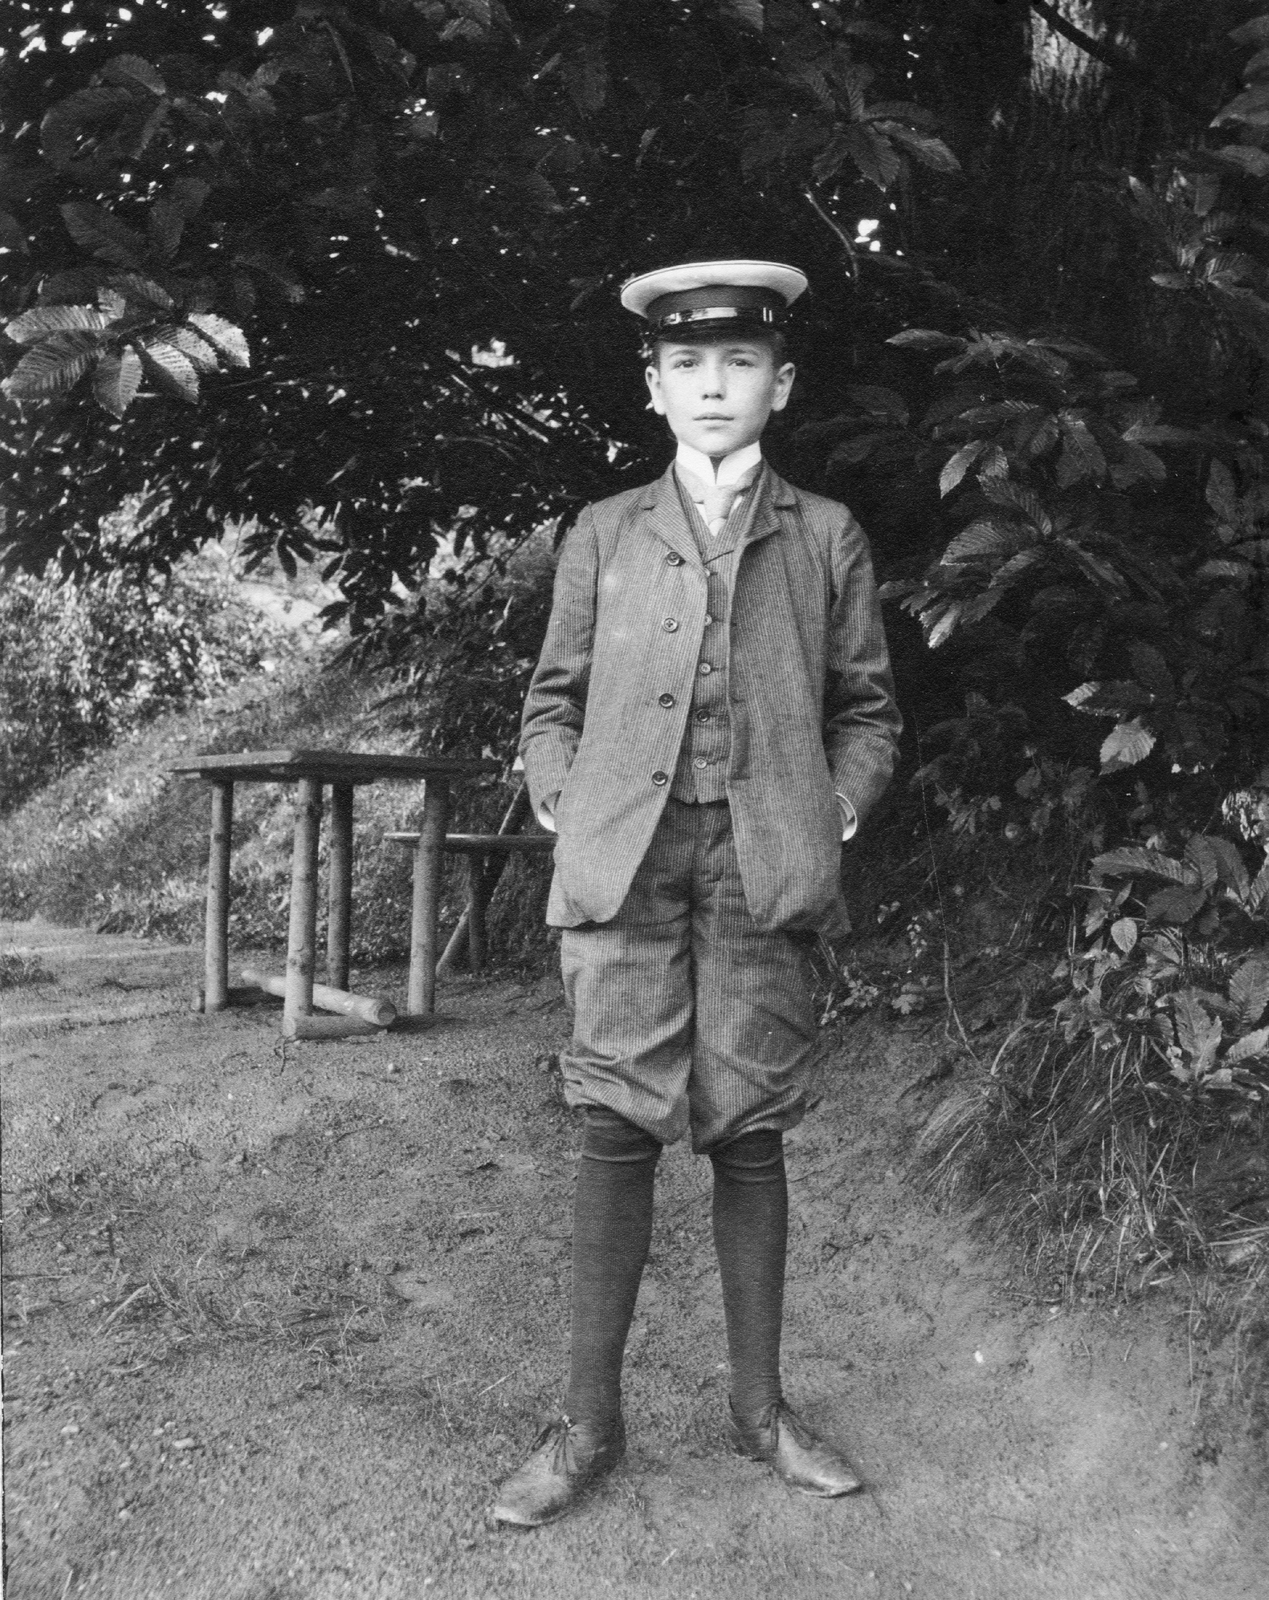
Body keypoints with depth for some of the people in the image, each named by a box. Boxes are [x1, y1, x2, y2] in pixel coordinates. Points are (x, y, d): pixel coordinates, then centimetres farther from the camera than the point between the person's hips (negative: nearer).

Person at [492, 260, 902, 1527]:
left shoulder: (826, 537, 13)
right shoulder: (602, 534, 13)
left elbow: (866, 709, 15)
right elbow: (551, 700, 16)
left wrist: (838, 810, 1)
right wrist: (563, 803, 1)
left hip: (762, 869, 0)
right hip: (625, 864, 0)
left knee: (750, 1133, 5)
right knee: (617, 1129, -1)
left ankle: (758, 1405, 22)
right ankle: (589, 1420, 12)